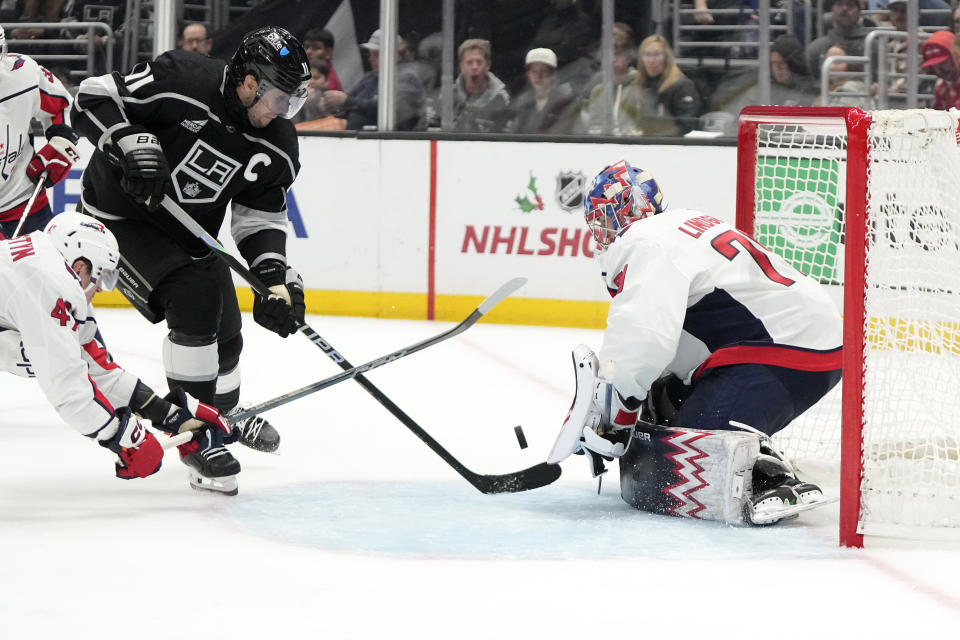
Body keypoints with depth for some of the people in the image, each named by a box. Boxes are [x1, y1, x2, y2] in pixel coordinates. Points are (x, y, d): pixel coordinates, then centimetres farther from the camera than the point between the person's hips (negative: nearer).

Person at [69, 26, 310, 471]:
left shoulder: (278, 146, -10)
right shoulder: (181, 81, -29)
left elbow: (261, 218, -5)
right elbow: (92, 99, -25)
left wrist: (277, 279, -20)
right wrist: (133, 144, -39)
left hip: (191, 230, 7)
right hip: (121, 215, -7)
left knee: (225, 332, 14)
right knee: (195, 298, -26)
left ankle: (224, 412, 46)